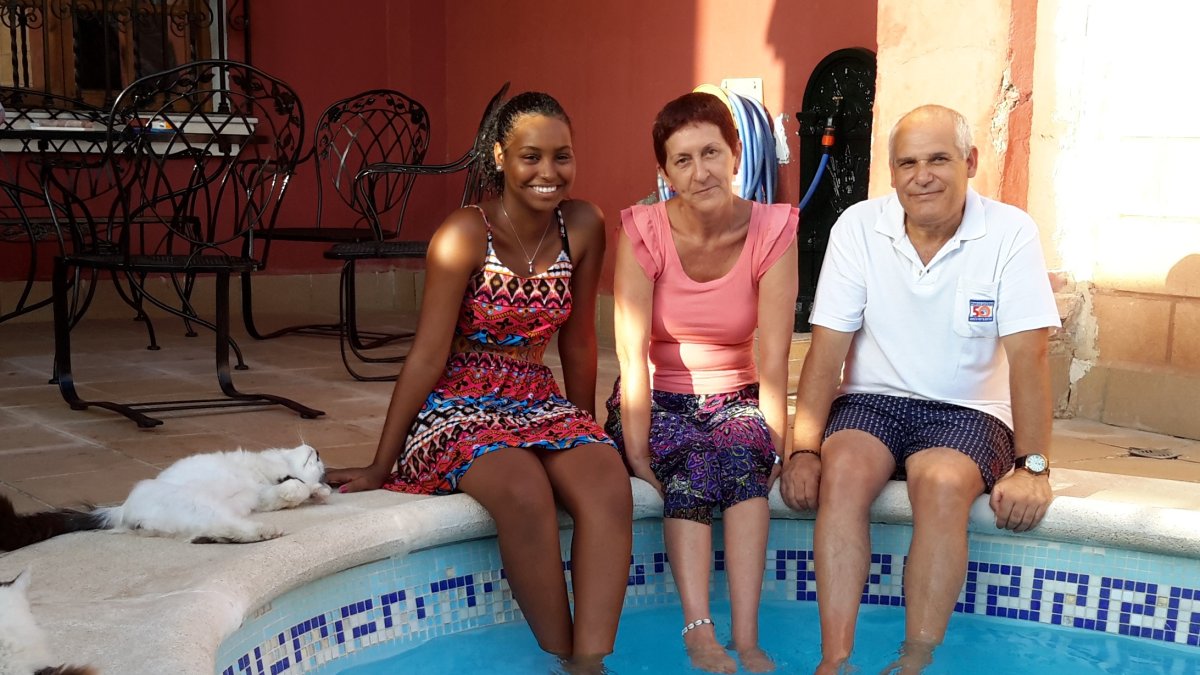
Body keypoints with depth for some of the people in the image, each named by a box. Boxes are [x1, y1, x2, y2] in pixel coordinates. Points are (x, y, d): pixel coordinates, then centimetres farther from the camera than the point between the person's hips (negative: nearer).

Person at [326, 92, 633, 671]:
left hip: (538, 403, 4)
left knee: (609, 484, -27)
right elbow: (428, 357, -11)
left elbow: (578, 344, 8)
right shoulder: (466, 235, -13)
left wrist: (583, 435, 15)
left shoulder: (584, 227, -1)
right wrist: (379, 467, -7)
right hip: (458, 406, -4)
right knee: (525, 491, -34)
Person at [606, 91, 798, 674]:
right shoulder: (643, 232, -13)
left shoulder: (772, 231, -11)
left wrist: (777, 444, -21)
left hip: (736, 400, 1)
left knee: (740, 454, -31)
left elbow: (774, 355, -14)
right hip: (658, 402, 0)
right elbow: (633, 352, -17)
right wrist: (638, 452, -23)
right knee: (692, 466, -31)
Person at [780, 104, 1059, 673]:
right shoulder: (857, 228, -5)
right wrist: (804, 449, -16)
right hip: (872, 400, 1)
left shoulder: (1010, 233, -9)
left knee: (942, 484, -32)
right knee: (842, 472, -29)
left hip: (968, 411, -1)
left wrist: (1032, 467, -15)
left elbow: (1028, 356, -11)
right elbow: (826, 350, -7)